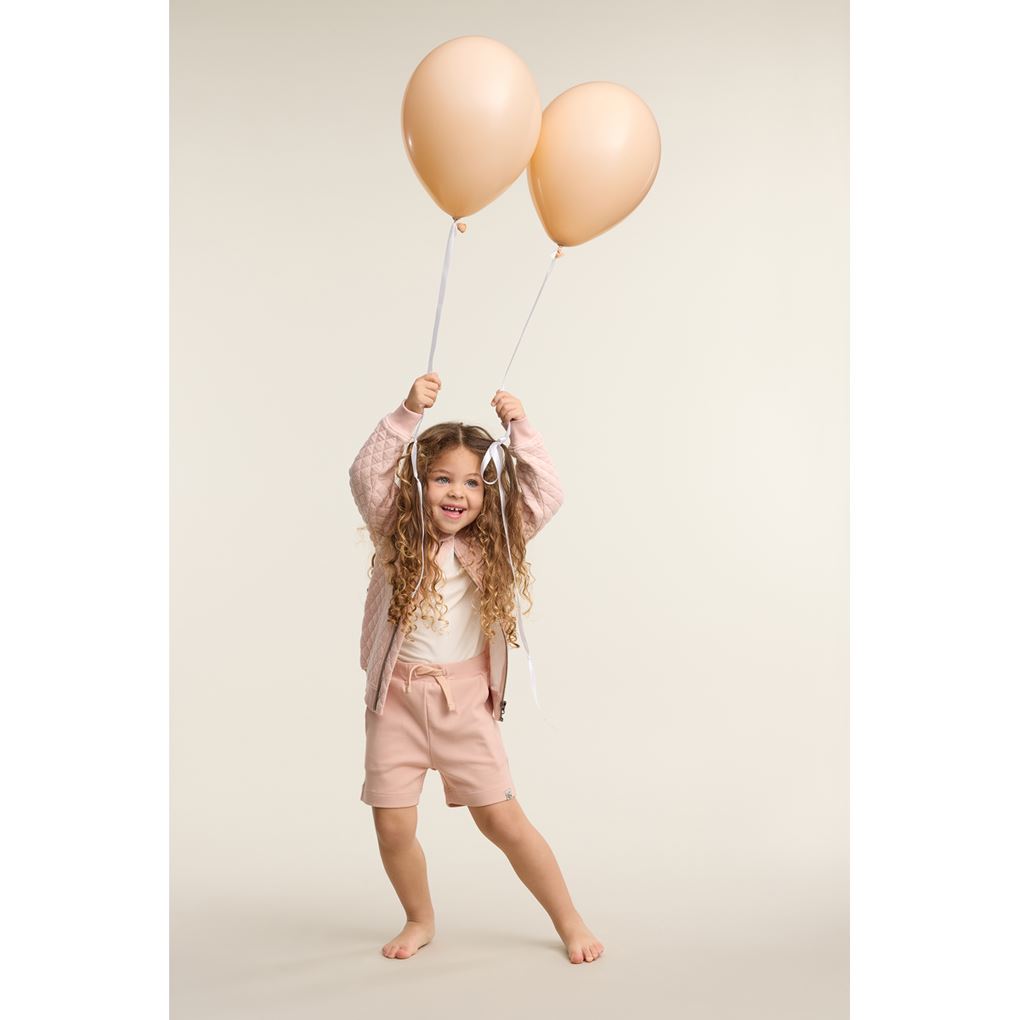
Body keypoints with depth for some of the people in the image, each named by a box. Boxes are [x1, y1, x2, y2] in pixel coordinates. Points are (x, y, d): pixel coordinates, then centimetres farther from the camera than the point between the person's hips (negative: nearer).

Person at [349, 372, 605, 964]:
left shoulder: (494, 542, 0)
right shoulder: (396, 533, -4)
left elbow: (548, 495, -8)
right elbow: (366, 475, -19)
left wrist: (520, 428, -15)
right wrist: (408, 413, -29)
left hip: (466, 700, 0)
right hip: (397, 697, 0)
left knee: (503, 819, 0)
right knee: (393, 827, 2)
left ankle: (570, 921, 16)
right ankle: (421, 920, 29)